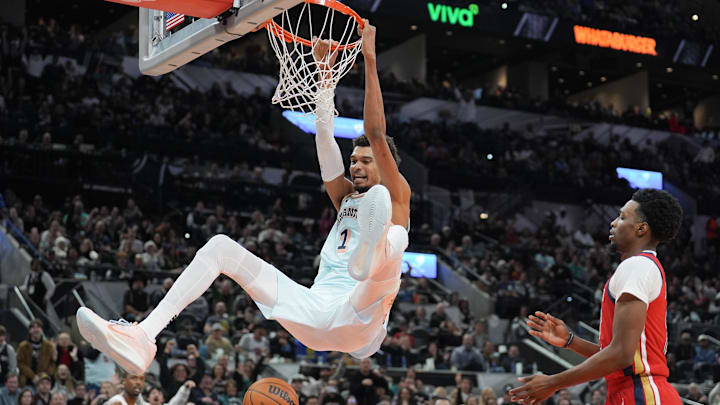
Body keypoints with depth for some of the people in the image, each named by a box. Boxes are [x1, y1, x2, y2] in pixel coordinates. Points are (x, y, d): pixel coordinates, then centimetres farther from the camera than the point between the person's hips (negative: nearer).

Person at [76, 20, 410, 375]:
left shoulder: (394, 196, 14)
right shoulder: (345, 198, 29)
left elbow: (376, 134, 2)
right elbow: (325, 137, 22)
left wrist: (369, 59, 0)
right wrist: (325, 70, 17)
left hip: (357, 322, -7)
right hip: (315, 315, 7)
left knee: (378, 197, -29)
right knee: (221, 246, -1)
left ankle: (374, 253, -71)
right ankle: (142, 337, -20)